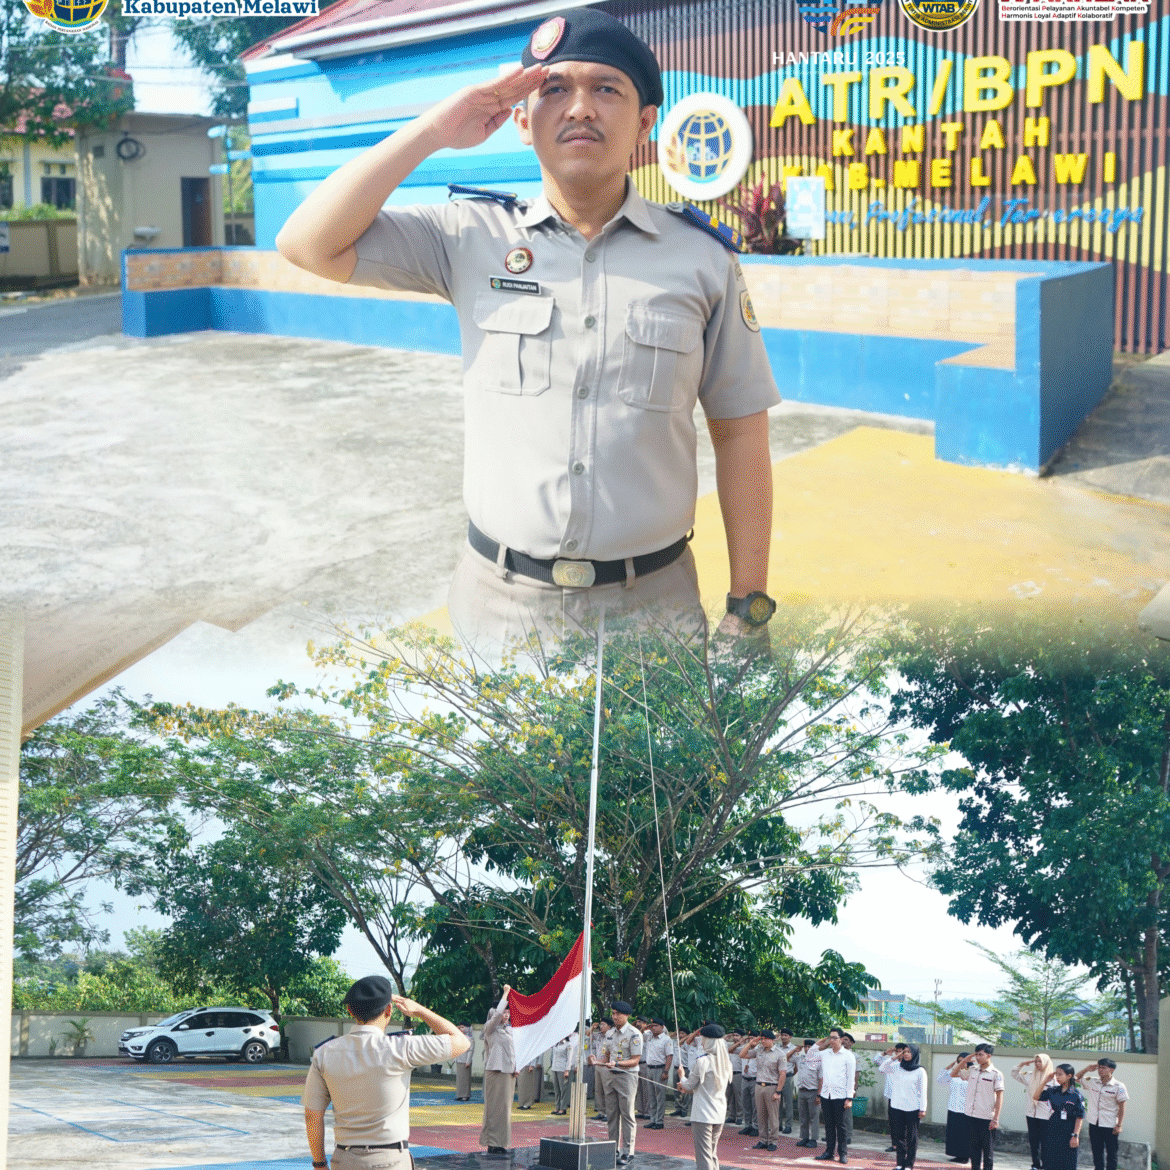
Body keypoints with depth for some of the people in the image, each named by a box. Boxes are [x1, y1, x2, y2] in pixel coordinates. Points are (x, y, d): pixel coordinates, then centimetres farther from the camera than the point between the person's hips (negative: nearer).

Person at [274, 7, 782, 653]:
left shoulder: (702, 258, 1)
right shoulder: (472, 237, 1)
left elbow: (740, 431, 3)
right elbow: (309, 245, -7)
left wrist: (748, 606, -1)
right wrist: (433, 131, -8)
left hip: (652, 605, 0)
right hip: (501, 604, 0)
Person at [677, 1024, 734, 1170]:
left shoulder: (702, 1061, -15)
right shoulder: (725, 1062, 6)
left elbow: (688, 1086, -5)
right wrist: (688, 1087, 27)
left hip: (703, 1114, -7)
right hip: (720, 1114, 7)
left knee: (703, 1155, -6)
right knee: (713, 1155, 16)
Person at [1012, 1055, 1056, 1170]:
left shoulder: (1052, 1078, -7)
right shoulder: (1031, 1076, 10)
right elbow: (1015, 1075, 23)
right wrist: (1021, 1064, 8)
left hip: (1045, 1115, -5)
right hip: (1031, 1114, 5)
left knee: (1044, 1142, -2)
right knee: (1033, 1140, 9)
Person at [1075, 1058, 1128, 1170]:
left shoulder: (1118, 1086, -8)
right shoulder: (1092, 1082, 4)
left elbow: (1122, 1107, -5)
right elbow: (1077, 1078, 17)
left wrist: (1119, 1125, -9)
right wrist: (1087, 1069, 0)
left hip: (1110, 1126, -4)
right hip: (1094, 1124, 4)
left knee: (1111, 1154, 4)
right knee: (1097, 1153, 11)